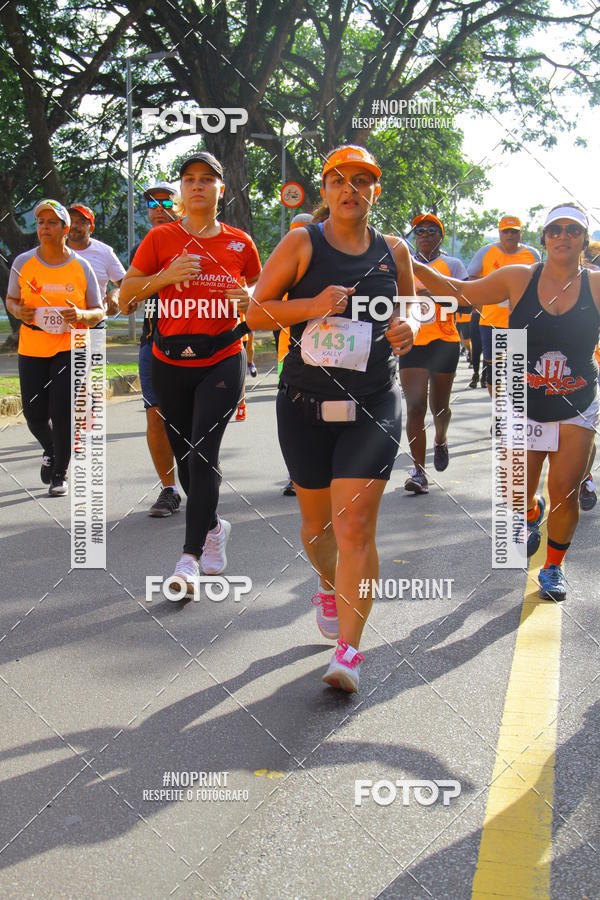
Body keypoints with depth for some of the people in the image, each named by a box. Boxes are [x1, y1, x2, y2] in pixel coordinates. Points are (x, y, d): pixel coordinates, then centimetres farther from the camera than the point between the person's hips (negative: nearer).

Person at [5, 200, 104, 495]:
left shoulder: (81, 267, -2)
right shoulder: (23, 262, 1)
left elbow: (99, 312, 3)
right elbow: (11, 299, 13)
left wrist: (81, 315, -19)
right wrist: (19, 311, -10)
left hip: (70, 348, -2)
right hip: (31, 349, 2)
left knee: (62, 412, -8)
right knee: (34, 413, 4)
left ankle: (60, 474, 10)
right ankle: (50, 449, 38)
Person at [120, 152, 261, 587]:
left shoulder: (239, 242, 4)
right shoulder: (162, 237, 2)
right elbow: (126, 293, 3)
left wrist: (250, 300, -4)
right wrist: (167, 276, -13)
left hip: (222, 361, -2)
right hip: (171, 363, 2)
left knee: (204, 453, -13)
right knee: (184, 456, 10)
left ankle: (191, 555, -9)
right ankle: (214, 526, 35)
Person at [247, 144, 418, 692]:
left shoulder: (394, 251, 8)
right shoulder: (302, 244, 1)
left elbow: (410, 311, 23)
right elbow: (256, 313, -1)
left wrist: (408, 330, -1)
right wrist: (313, 305, -16)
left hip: (373, 406, 0)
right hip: (305, 404, 0)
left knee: (356, 527, -11)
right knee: (316, 523, 14)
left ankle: (348, 650, -3)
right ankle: (329, 587, 47)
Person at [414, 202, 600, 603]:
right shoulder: (518, 279, -4)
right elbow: (461, 293, 3)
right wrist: (412, 266, -5)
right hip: (524, 407, 1)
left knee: (564, 492, -6)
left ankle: (554, 566, 21)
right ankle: (533, 513, 45)